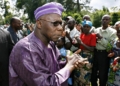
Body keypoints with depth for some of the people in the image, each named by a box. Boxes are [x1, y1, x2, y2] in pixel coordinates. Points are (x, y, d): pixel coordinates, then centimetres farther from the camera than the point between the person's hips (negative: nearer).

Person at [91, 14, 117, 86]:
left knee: (103, 75, 9)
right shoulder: (97, 30, 7)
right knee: (93, 73, 17)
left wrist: (101, 38, -17)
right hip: (96, 53, 4)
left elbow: (111, 46, -14)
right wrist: (95, 40, -10)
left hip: (104, 54, -4)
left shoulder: (113, 32, -6)